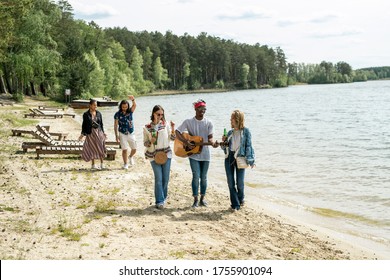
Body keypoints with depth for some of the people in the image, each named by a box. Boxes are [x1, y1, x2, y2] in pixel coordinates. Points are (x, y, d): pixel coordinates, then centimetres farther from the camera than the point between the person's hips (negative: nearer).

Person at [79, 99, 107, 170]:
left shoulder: (98, 113, 5)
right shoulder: (86, 114, -2)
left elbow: (101, 124, 10)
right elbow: (84, 125, 2)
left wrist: (103, 132, 6)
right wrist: (82, 134, -5)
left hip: (99, 132, 2)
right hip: (90, 133, -2)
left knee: (101, 148, -3)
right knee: (92, 148, 4)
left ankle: (102, 164, 6)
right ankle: (93, 165, 14)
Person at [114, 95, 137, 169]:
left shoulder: (130, 111, -2)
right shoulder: (118, 114, -6)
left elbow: (135, 105, -22)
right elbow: (115, 125, -3)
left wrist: (133, 100, -43)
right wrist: (116, 135, -7)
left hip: (131, 133, 2)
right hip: (122, 134, -2)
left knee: (134, 149, 8)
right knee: (124, 149, -2)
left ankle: (130, 157, 39)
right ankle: (125, 164, 11)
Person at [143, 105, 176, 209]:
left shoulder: (166, 124, 1)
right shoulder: (147, 128, -1)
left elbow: (172, 138, 4)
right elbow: (145, 143, 4)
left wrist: (173, 129, -13)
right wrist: (150, 142, -17)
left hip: (166, 154, 2)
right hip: (154, 156, -2)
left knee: (166, 179, 6)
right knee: (158, 179, -5)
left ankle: (163, 197, 27)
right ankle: (160, 201, 3)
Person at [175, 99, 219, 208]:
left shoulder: (208, 123, 0)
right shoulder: (188, 122, -4)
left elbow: (210, 138, -2)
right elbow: (177, 133, -4)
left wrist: (213, 143, -24)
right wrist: (186, 143, -16)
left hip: (205, 154, 2)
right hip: (193, 154, -2)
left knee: (204, 177, 8)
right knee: (196, 176, -7)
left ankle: (202, 199, 21)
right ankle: (195, 200, 5)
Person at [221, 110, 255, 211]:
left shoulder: (245, 131, -2)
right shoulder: (230, 132, 12)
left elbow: (248, 146, -5)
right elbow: (225, 147, 16)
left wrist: (250, 160, -11)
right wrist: (223, 142, -4)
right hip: (229, 158, 5)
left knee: (240, 182, 1)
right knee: (230, 183, 3)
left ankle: (241, 198, 30)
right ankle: (235, 204, 12)